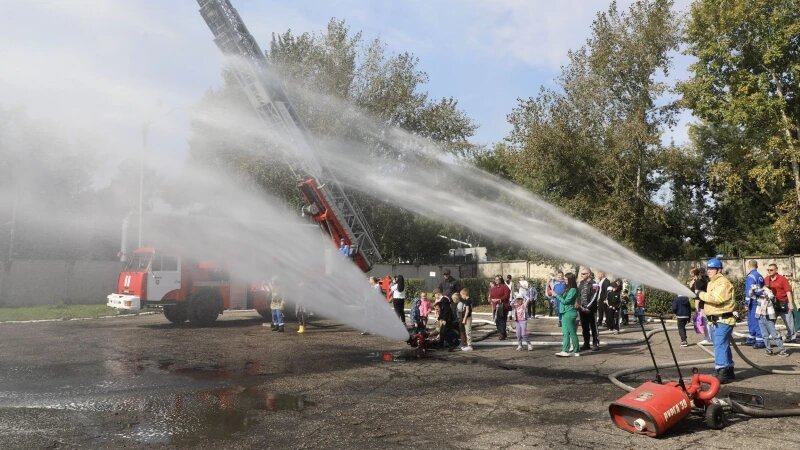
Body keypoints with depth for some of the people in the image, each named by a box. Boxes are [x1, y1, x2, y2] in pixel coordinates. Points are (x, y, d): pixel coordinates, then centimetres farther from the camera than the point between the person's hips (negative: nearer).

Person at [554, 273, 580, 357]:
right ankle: (565, 351, 6)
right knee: (565, 333, 6)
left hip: (569, 313, -9)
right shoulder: (567, 289, 15)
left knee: (572, 333, -1)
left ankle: (576, 352, 6)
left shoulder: (573, 290, -13)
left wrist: (556, 295, -8)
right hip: (565, 313, 9)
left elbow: (565, 301, -15)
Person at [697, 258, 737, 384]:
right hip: (715, 320, 10)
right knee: (724, 347, 17)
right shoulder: (712, 283, 20)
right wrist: (702, 297, 3)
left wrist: (701, 294, -15)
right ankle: (729, 372, 27)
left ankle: (723, 373, -13)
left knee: (720, 347, -13)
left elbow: (717, 298, -25)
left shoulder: (723, 282, -13)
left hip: (723, 320, -10)